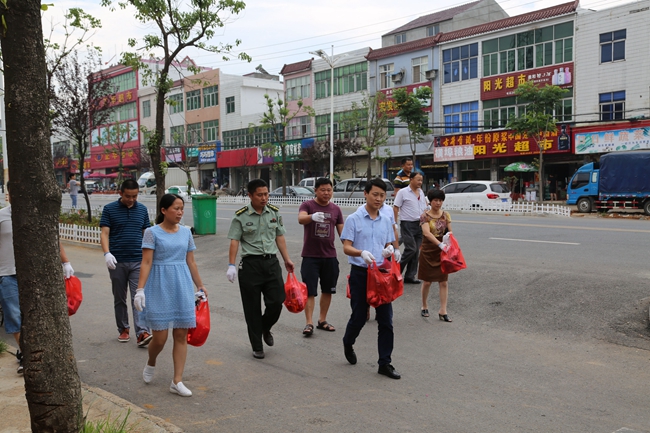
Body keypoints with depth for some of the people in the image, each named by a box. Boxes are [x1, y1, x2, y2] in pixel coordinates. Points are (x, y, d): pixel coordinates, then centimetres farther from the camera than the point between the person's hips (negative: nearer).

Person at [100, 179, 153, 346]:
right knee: (119, 299, 11)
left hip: (138, 261, 1)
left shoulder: (142, 209, 7)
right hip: (117, 262, 0)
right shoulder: (109, 209, 0)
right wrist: (107, 253, -20)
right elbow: (104, 233, -5)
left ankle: (142, 333, -13)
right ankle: (123, 329, 25)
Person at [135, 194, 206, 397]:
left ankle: (177, 381, 11)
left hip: (182, 287, 4)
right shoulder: (152, 232, -4)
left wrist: (200, 286, 15)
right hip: (160, 287, -4)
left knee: (181, 334, 3)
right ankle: (150, 364, 33)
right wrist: (140, 289, -17)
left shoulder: (186, 232, 8)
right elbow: (146, 263, -10)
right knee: (160, 337, -1)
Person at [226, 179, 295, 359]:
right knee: (252, 308, 4)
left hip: (271, 263, 3)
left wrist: (287, 259, 14)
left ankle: (266, 329, 31)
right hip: (250, 264, -3)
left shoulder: (274, 212, 7)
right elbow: (234, 241, -8)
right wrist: (231, 265, -15)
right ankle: (257, 347, 18)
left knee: (276, 302, -2)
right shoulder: (241, 216, -6)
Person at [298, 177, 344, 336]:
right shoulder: (307, 205, -5)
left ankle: (322, 321, 25)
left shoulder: (336, 209, 6)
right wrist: (312, 216, -49)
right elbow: (301, 218, -27)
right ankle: (309, 323, 3)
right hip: (310, 256, -4)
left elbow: (342, 232, 9)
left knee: (327, 290, 11)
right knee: (310, 290, -3)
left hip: (330, 256, 4)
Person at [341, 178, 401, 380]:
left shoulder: (385, 221, 9)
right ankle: (348, 343, 37)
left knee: (386, 320, 2)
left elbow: (389, 245, 14)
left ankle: (385, 363, 11)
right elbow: (346, 247, -11)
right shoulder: (354, 219, -5)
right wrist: (362, 253, -31)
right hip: (360, 273, -4)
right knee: (359, 317, 5)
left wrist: (389, 249, -11)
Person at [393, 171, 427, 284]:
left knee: (416, 251, 5)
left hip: (419, 224, 6)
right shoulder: (403, 192, -5)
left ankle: (409, 276, 12)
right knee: (411, 249, -13)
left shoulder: (421, 193, 14)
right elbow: (395, 208, -6)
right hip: (408, 224, -6)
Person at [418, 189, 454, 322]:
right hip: (428, 251, -3)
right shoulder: (425, 216, -9)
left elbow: (449, 231, 9)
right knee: (427, 281, 6)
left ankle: (443, 311, 6)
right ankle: (424, 307, 26)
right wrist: (440, 244, -36)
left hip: (442, 252, 3)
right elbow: (427, 233, -24)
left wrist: (449, 234, -17)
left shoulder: (446, 215, 3)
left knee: (443, 281, 0)